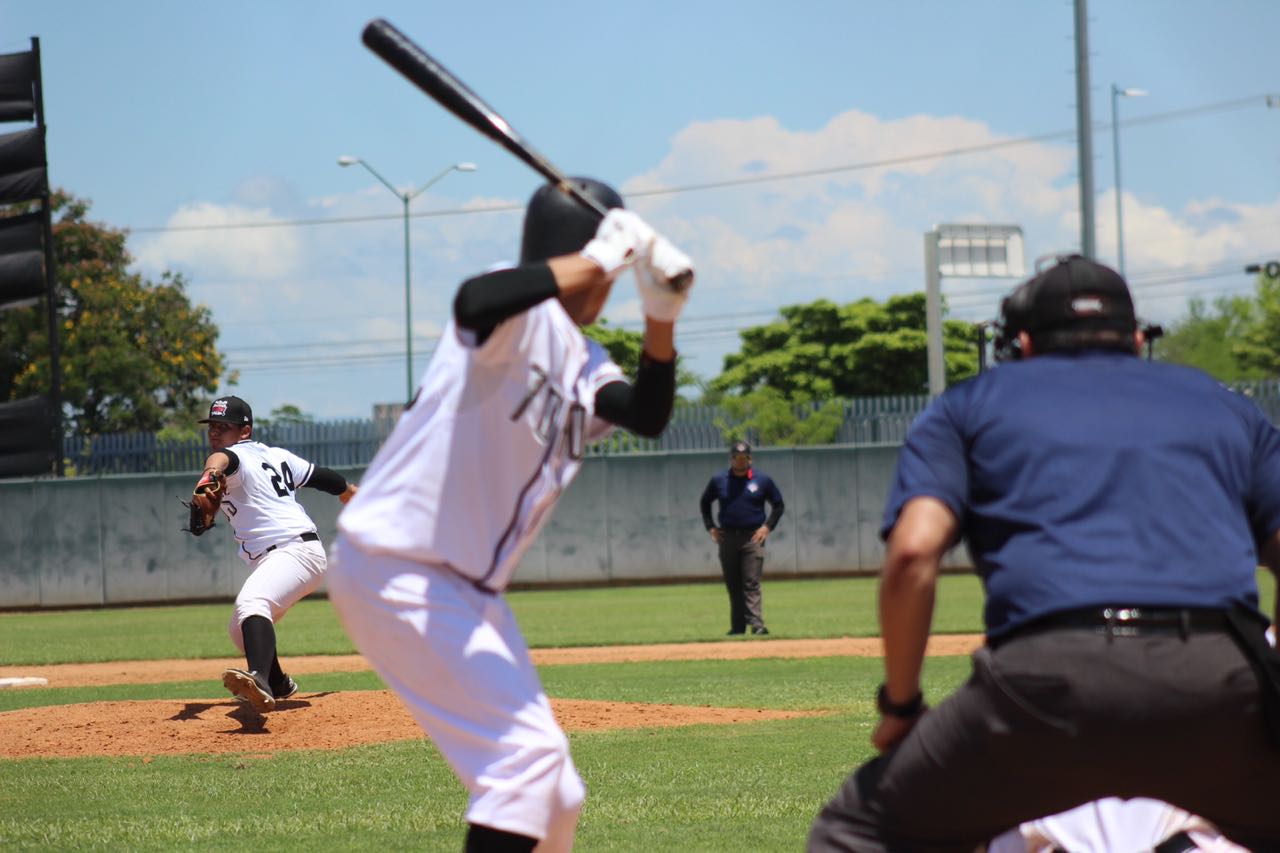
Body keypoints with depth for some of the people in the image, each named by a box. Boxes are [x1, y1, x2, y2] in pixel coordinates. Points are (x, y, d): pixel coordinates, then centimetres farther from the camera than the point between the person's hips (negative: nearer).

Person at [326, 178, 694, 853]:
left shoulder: (581, 362, 13)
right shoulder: (524, 313, -12)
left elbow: (647, 415, -2)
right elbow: (474, 302, -37)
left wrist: (661, 316, -15)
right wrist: (596, 260, -30)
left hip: (469, 589, 10)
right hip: (394, 570, -10)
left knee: (555, 797, 12)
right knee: (527, 747, -19)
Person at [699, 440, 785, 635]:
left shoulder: (763, 480, 3)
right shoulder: (719, 480, 7)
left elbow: (778, 505, 12)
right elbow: (704, 503, 20)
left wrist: (767, 526, -1)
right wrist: (710, 527, 9)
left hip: (753, 538, -3)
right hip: (727, 537, 3)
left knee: (751, 583, -11)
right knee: (733, 585, 6)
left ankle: (756, 624, -17)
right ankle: (737, 627, 11)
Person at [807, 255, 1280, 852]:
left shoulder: (969, 405, 23)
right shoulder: (1223, 404, 30)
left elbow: (913, 553, 5)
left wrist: (899, 704, 14)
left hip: (1047, 675, -2)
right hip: (1222, 681, 2)